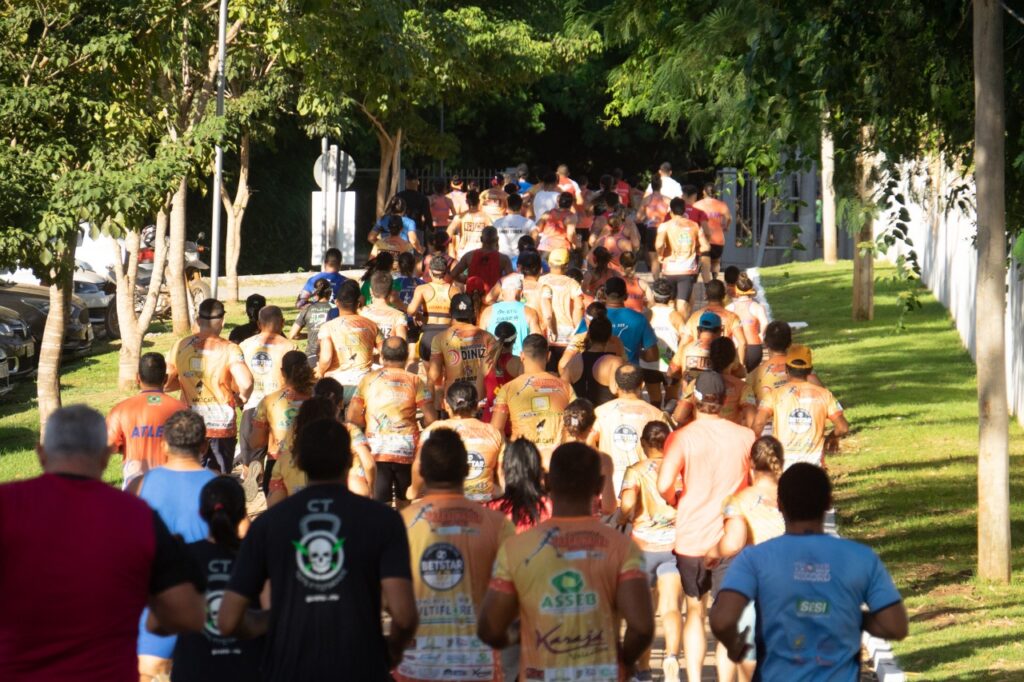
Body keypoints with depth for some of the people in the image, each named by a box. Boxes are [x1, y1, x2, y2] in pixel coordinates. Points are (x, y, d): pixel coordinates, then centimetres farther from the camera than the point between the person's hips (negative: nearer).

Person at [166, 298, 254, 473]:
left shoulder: (179, 346, -2)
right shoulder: (229, 350, -13)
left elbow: (166, 384, 3)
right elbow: (245, 383, -25)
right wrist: (242, 398, -4)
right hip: (221, 425, -3)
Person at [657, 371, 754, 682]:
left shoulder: (681, 438, -9)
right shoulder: (745, 436, -3)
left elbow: (664, 485, -20)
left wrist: (676, 502, 1)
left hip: (690, 538, 0)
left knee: (694, 613, 17)